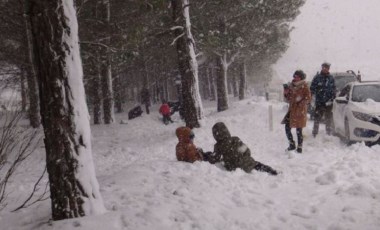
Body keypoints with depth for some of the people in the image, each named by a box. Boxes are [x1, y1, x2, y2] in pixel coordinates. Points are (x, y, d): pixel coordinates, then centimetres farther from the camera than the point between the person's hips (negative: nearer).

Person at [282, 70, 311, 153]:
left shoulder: (304, 86, -7)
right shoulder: (291, 86, 10)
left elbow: (308, 98, -9)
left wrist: (301, 102, -24)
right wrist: (286, 93, -3)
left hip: (300, 110, -6)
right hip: (291, 110, 6)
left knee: (298, 130, -2)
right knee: (287, 128, 3)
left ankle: (299, 147, 12)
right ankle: (292, 144, 20)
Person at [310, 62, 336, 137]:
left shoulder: (331, 78, 7)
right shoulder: (317, 77, -1)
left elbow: (334, 90, 9)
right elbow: (312, 89, -1)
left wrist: (331, 99, -3)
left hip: (328, 103, 2)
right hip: (319, 103, -2)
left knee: (329, 119, 9)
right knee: (317, 119, 1)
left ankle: (329, 134, 18)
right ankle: (314, 134, 9)